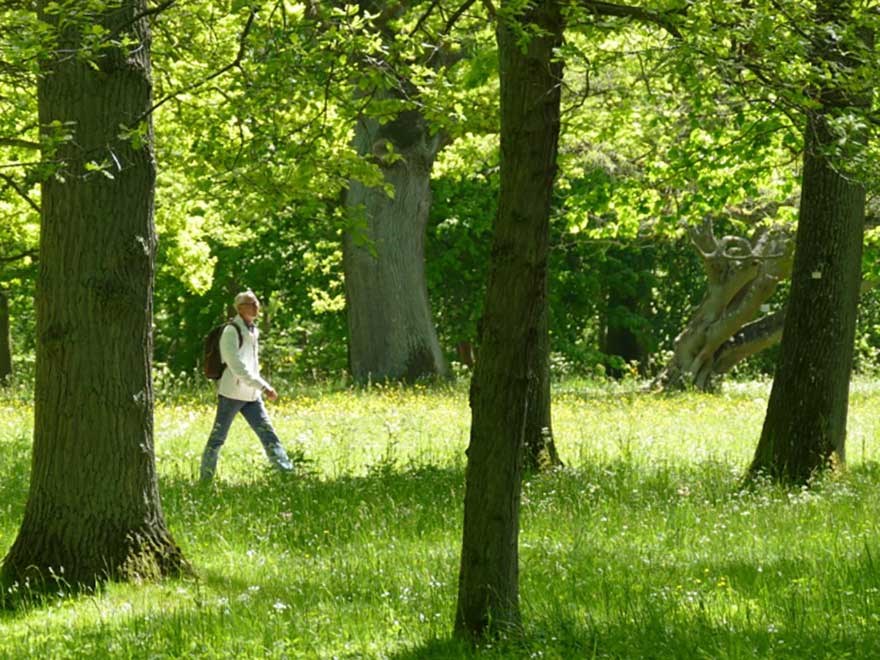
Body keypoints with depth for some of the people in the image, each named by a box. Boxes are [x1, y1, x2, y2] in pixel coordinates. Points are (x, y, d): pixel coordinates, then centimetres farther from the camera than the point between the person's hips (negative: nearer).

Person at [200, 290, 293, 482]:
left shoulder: (253, 332, 13)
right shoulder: (231, 332, -12)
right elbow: (237, 367, -20)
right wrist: (264, 387, -25)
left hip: (251, 396, 7)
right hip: (232, 394, -7)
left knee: (268, 434, -1)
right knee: (217, 437, 1)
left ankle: (288, 472, -7)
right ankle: (205, 479, 10)